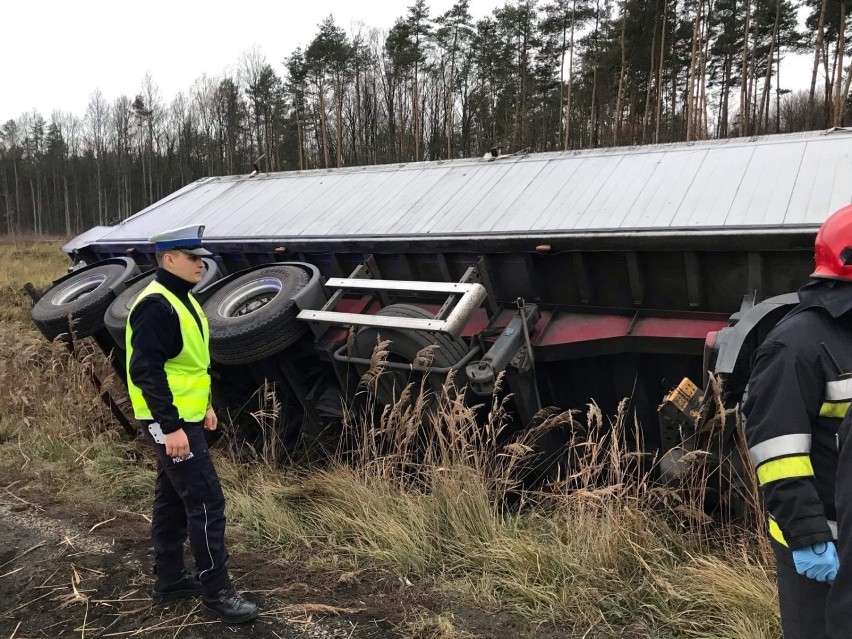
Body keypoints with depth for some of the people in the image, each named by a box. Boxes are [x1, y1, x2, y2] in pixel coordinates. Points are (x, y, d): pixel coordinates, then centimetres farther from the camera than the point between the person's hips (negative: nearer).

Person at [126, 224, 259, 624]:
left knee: (173, 500, 16)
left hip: (182, 417, 10)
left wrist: (204, 405, 21)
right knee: (206, 502, -6)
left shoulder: (180, 299, 12)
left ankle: (169, 580, 29)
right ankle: (216, 594, 3)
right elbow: (147, 371, -25)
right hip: (171, 423, -10)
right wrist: (170, 426, -26)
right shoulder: (156, 305, -20)